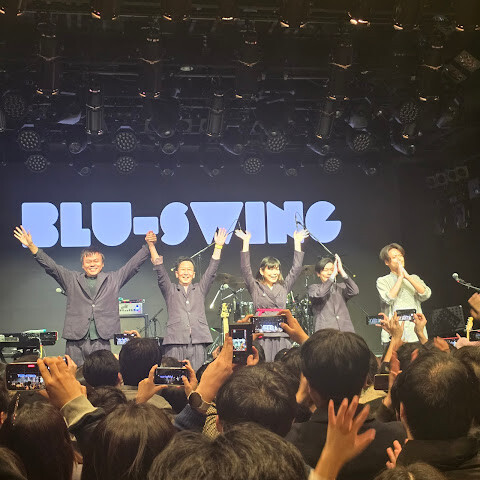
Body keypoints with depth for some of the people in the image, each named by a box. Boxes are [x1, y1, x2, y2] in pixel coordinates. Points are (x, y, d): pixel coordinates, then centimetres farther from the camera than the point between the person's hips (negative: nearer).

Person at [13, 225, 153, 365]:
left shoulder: (113, 279, 16)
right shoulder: (71, 279, 16)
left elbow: (133, 264, 13)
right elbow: (50, 266, 11)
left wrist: (148, 246, 4)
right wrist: (31, 246, 1)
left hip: (102, 342, 0)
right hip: (76, 341, 1)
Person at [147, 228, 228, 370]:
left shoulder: (200, 289, 22)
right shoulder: (170, 290, 17)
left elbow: (211, 271, 16)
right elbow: (160, 270, 10)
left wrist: (218, 247, 10)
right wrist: (151, 246, 2)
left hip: (198, 342, 1)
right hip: (175, 342, -1)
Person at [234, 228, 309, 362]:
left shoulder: (283, 287, 16)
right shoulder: (255, 287, 8)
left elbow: (296, 268, 14)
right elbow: (246, 268, -2)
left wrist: (297, 242, 12)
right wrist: (246, 242, -5)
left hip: (282, 337, 3)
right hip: (262, 336, -3)